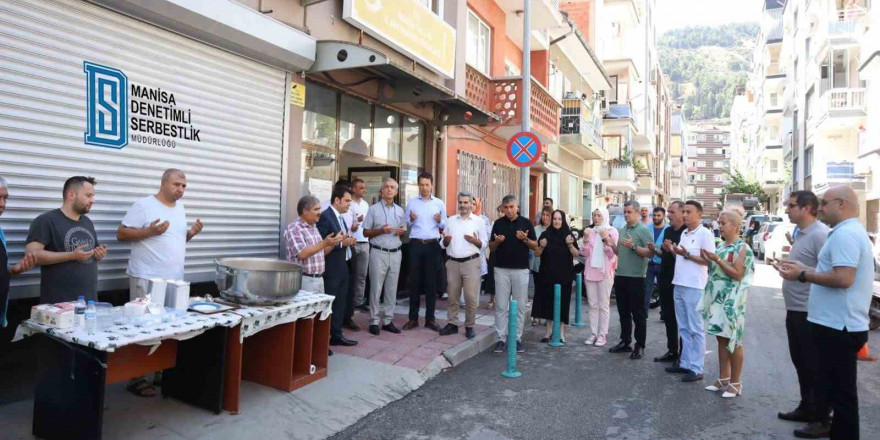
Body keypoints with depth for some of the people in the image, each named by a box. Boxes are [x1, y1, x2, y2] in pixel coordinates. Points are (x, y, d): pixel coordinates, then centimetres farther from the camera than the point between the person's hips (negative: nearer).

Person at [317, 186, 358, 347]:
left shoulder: (340, 217, 14)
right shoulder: (325, 217, -14)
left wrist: (349, 241, 1)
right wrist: (341, 243, -22)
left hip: (342, 267, 9)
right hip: (331, 269, -9)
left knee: (341, 303, 14)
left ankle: (336, 335, 24)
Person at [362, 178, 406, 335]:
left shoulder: (400, 210, 12)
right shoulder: (374, 209, -1)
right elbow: (366, 232, -1)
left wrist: (401, 231, -4)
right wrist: (381, 230, -16)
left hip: (396, 253, 4)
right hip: (379, 252, -4)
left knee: (392, 288, 7)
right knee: (376, 288, -1)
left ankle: (388, 320, 15)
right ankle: (374, 321, 8)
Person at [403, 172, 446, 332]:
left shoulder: (440, 203, 7)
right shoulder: (411, 202, 6)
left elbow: (445, 226, 7)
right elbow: (406, 224, 5)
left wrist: (440, 221, -14)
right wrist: (411, 220, -16)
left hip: (433, 245, 0)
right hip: (416, 244, 0)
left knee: (431, 282, 5)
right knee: (414, 281, 3)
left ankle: (430, 319, 13)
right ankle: (413, 318, 11)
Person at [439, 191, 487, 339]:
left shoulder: (479, 221, 4)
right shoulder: (450, 220, 12)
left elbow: (485, 243, 2)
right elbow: (444, 244, 14)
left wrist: (476, 241, -18)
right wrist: (445, 240, -9)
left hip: (471, 262, -3)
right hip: (453, 262, 3)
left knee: (471, 297, -3)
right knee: (452, 296, 8)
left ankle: (469, 326, 9)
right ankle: (452, 324, 18)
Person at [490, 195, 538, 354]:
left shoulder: (526, 223, 3)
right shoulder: (498, 223, 6)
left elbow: (535, 246, 5)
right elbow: (491, 247, 9)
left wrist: (525, 239, -14)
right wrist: (497, 241, -12)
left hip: (521, 270, -1)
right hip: (501, 269, 1)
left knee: (520, 306, 5)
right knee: (501, 306, 3)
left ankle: (518, 338, 15)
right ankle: (501, 338, 10)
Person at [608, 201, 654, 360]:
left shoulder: (644, 230, -8)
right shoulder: (621, 230, 12)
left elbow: (651, 253, -14)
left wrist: (634, 246, -23)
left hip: (635, 277, -7)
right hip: (620, 276, 7)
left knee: (638, 313, 3)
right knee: (623, 311, 14)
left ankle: (640, 346, 12)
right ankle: (625, 341, 25)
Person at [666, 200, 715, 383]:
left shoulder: (705, 234, -9)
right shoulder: (684, 233, 14)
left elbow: (709, 261, -14)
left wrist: (686, 255, -21)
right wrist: (673, 250, 2)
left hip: (694, 287, -8)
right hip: (679, 285, 8)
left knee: (695, 329, -1)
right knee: (684, 328, 14)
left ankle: (696, 369, 6)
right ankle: (685, 363, 22)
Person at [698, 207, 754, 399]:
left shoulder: (742, 247, -10)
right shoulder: (721, 246, 11)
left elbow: (737, 275, -15)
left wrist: (717, 260, -20)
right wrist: (708, 260, 1)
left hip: (732, 301, -7)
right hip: (717, 298, 7)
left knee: (733, 341, 2)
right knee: (721, 339, 12)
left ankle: (735, 382, 13)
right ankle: (723, 379, 21)